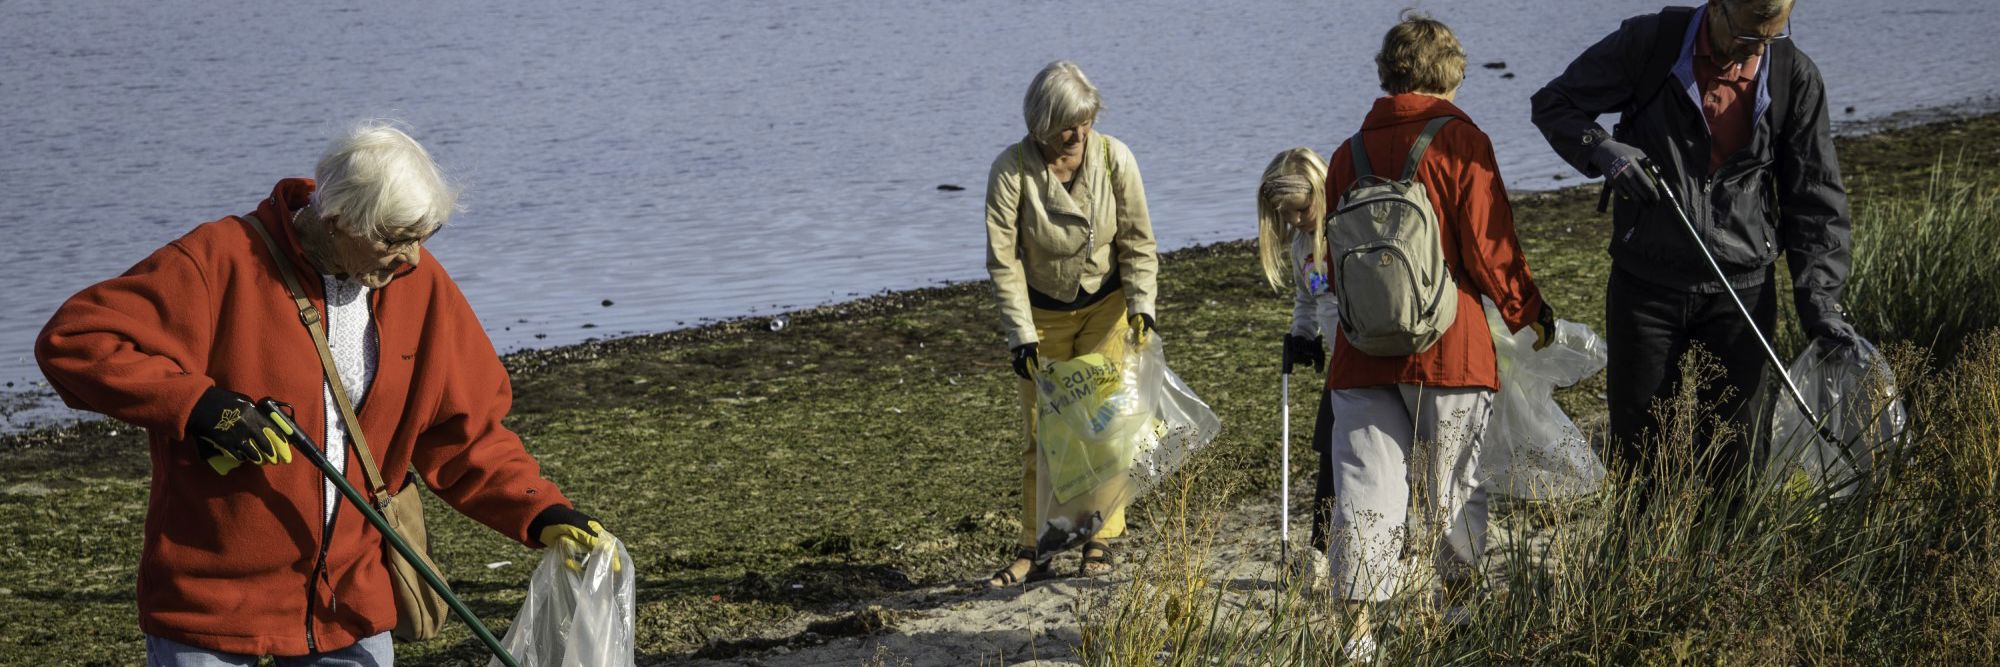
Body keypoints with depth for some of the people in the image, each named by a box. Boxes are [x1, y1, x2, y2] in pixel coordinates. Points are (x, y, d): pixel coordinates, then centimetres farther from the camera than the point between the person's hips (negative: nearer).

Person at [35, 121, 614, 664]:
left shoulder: (420, 285, 2)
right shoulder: (223, 261, -15)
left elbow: (464, 435, 8)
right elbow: (72, 341, -17)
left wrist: (542, 514, -5)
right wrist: (195, 403, -27)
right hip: (212, 599, -4)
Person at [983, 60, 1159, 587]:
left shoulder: (1114, 158, -16)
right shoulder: (1011, 169, -21)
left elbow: (1137, 241, -7)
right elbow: (1003, 259, -18)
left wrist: (1141, 306, -17)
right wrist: (1021, 336, -22)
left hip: (1105, 306, 1)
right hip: (1041, 312, -1)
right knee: (1040, 431, 2)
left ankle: (1100, 542, 9)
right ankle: (1031, 549, 9)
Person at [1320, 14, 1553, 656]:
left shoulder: (1349, 153, 8)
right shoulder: (1460, 141, -5)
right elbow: (1489, 248, -8)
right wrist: (1530, 312, 8)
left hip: (1362, 354, 3)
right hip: (1450, 348, -3)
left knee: (1366, 489, 1)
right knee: (1453, 484, 11)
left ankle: (1359, 630, -5)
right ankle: (1457, 609, 23)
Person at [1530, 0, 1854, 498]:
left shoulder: (1795, 78, -3)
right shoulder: (1649, 43, -8)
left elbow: (1816, 197, 3)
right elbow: (1554, 104, 1)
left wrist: (1819, 298, -6)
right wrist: (1603, 151, -19)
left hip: (1741, 289, 1)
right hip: (1647, 284, -1)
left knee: (1730, 454, 4)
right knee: (1637, 446, 6)